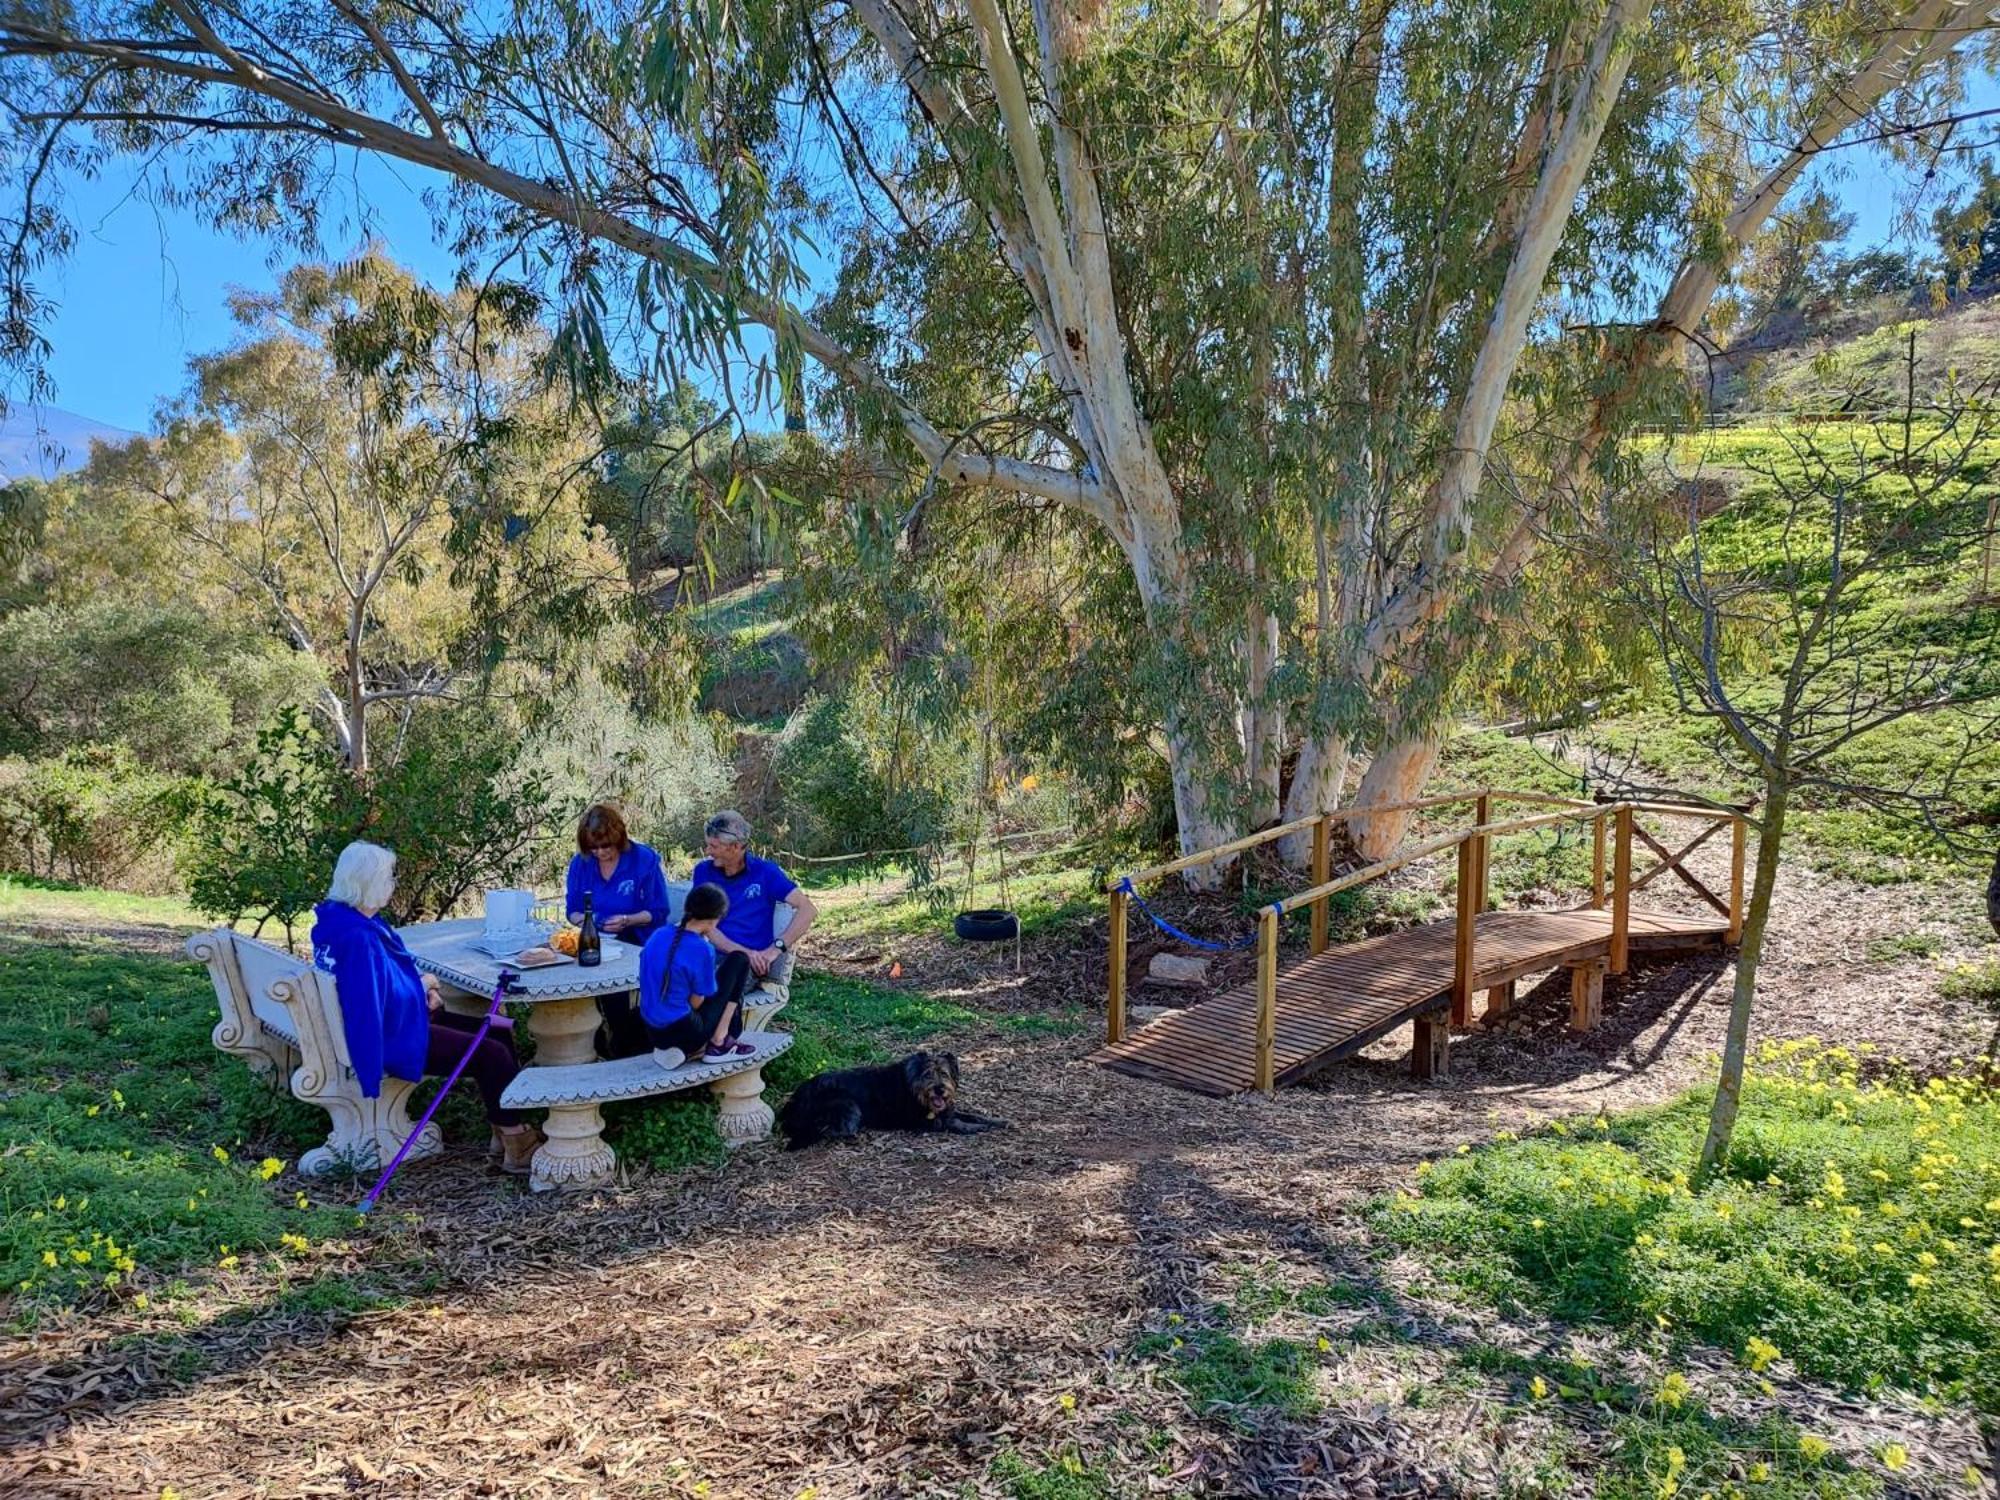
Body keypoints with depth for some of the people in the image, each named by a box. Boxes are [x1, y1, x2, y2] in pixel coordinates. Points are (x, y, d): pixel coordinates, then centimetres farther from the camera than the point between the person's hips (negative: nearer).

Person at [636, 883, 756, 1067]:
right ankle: (718, 1044, 12)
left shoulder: (658, 935, 0)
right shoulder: (702, 949, -19)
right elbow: (696, 1002, -10)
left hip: (652, 1031, 7)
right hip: (683, 1030, -7)